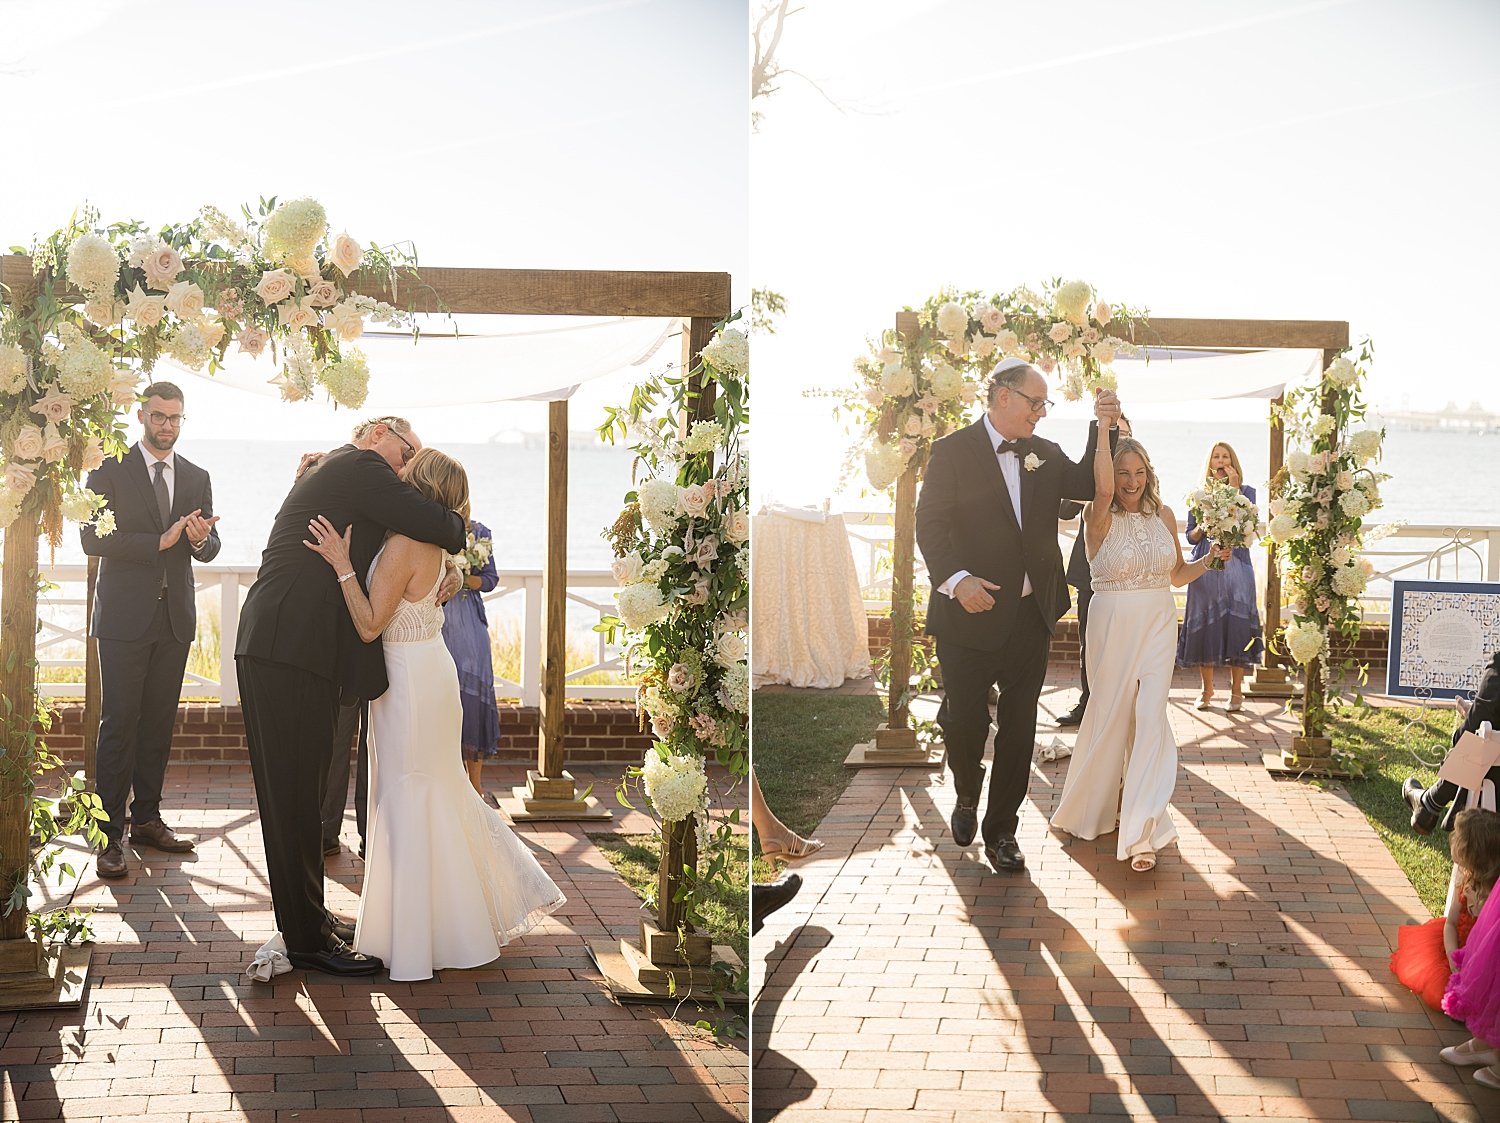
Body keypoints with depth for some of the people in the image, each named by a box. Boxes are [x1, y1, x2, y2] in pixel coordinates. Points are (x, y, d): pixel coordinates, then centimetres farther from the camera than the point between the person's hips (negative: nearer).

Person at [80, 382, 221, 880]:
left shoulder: (197, 478, 13)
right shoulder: (110, 470, -1)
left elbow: (210, 549, 11)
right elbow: (92, 538, -11)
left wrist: (200, 539, -13)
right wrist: (160, 541, -18)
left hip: (174, 617, 4)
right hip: (125, 617, -4)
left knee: (159, 723, 9)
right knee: (119, 724, -6)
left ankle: (147, 819, 19)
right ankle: (109, 834, -2)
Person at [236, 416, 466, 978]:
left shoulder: (329, 472, 26)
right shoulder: (359, 467, -6)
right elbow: (435, 527, -14)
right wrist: (459, 526, 9)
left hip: (278, 648, 11)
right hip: (291, 651, -11)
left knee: (301, 791, 17)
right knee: (296, 794, -5)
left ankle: (309, 916, 27)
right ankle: (307, 940, -1)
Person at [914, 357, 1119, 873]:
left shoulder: (1044, 454, 11)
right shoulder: (953, 450, -5)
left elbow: (1089, 486, 6)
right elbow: (931, 524, -9)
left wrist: (1104, 427, -5)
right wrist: (956, 578, -24)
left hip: (1030, 616, 4)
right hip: (971, 613, -4)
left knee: (1019, 727, 7)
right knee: (965, 722, 5)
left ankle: (1001, 830, 18)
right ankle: (967, 797, 35)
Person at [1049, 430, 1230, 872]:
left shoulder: (1163, 515, 7)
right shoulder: (1100, 518, -6)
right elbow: (1103, 489, -31)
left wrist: (1210, 558, 0)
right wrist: (1104, 429, -29)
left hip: (1158, 625, 2)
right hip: (1112, 624, -2)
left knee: (1150, 716, -9)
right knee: (1111, 714, 8)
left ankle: (1141, 831, -11)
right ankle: (1104, 798, 36)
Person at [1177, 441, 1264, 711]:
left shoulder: (1246, 492, 7)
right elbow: (1191, 535, 11)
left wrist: (1233, 489, -10)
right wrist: (1203, 527, -10)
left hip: (1235, 565, -2)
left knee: (1235, 623, -5)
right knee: (1205, 622, 1)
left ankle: (1236, 689, 3)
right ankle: (1207, 688, 12)